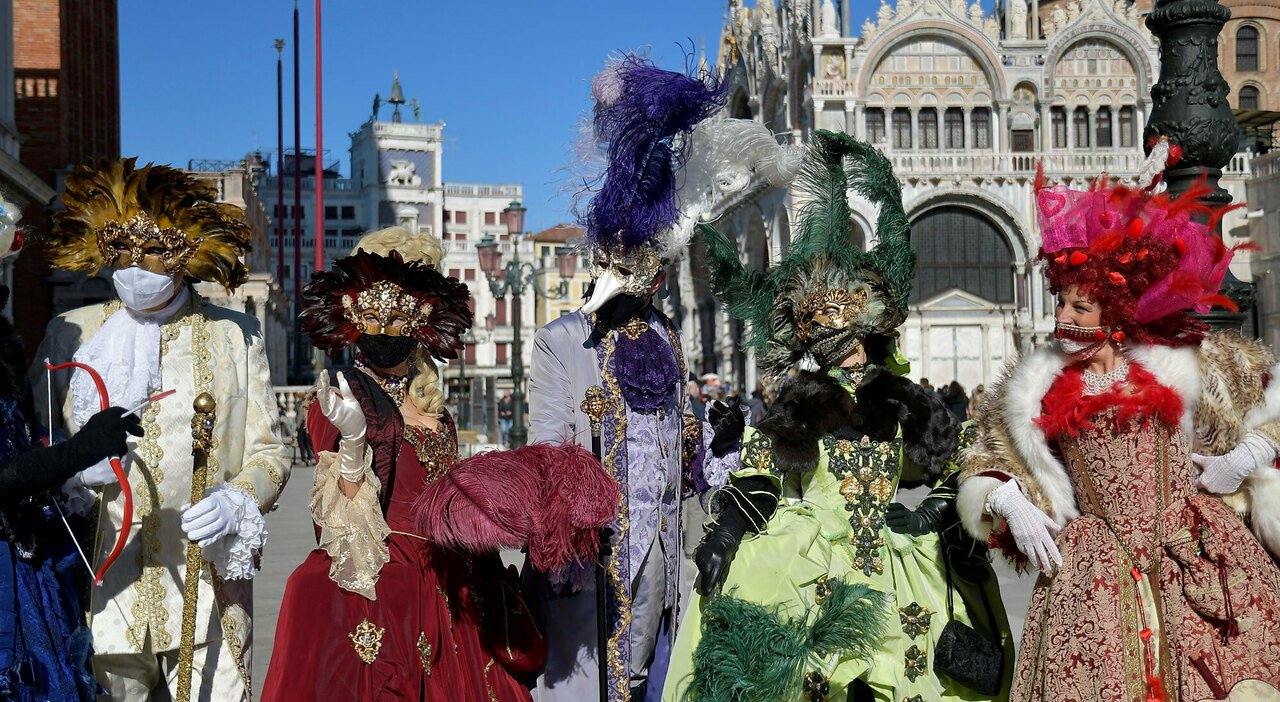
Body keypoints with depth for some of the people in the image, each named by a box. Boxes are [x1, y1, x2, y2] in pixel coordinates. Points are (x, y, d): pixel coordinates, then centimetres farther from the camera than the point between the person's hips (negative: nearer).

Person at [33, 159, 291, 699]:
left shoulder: (234, 336, 9)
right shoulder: (70, 334, 12)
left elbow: (269, 453, 7)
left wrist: (234, 503, -13)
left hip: (206, 583, -1)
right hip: (101, 584, 1)